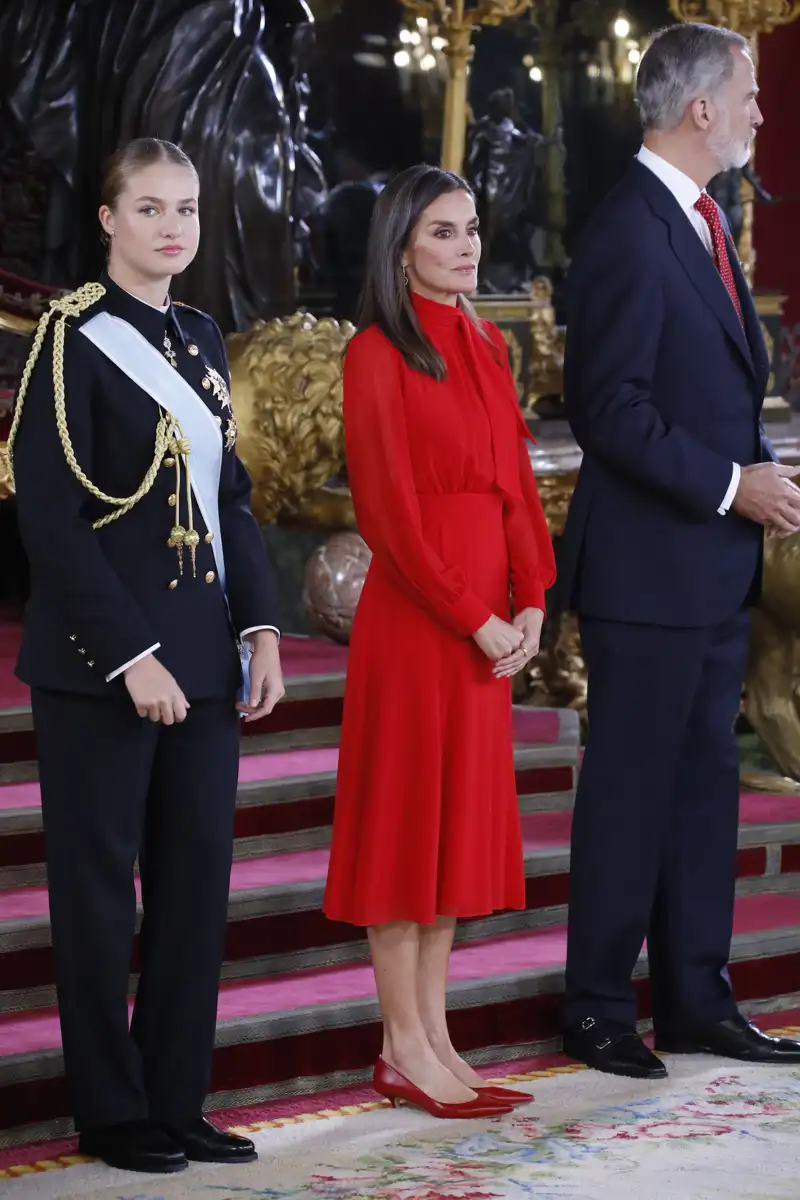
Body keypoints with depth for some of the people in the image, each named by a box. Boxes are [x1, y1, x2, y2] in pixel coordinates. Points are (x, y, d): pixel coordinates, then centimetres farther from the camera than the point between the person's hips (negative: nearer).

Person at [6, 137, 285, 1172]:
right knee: (100, 880, 2)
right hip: (101, 659, -6)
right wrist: (130, 655, -17)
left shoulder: (199, 339, 12)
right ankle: (112, 1112, 11)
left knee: (197, 874, 6)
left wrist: (259, 629, 6)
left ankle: (177, 1102, 14)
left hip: (200, 652, 6)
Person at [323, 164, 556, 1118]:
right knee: (406, 813, -2)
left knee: (461, 819, 9)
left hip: (489, 618, 8)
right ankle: (403, 1050, 4)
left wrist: (529, 603, -1)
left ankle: (433, 1036, 15)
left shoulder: (486, 347, 13)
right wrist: (473, 618, -15)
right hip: (413, 610, -8)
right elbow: (388, 509, -14)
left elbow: (516, 481, 12)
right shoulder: (377, 354, -9)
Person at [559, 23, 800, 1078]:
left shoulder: (704, 222, 15)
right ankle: (598, 1011, 7)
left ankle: (697, 1000, 20)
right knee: (630, 792, -1)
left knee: (704, 788, 12)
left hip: (714, 565, 9)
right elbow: (609, 407, -20)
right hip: (647, 567, -9)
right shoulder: (628, 232, -15)